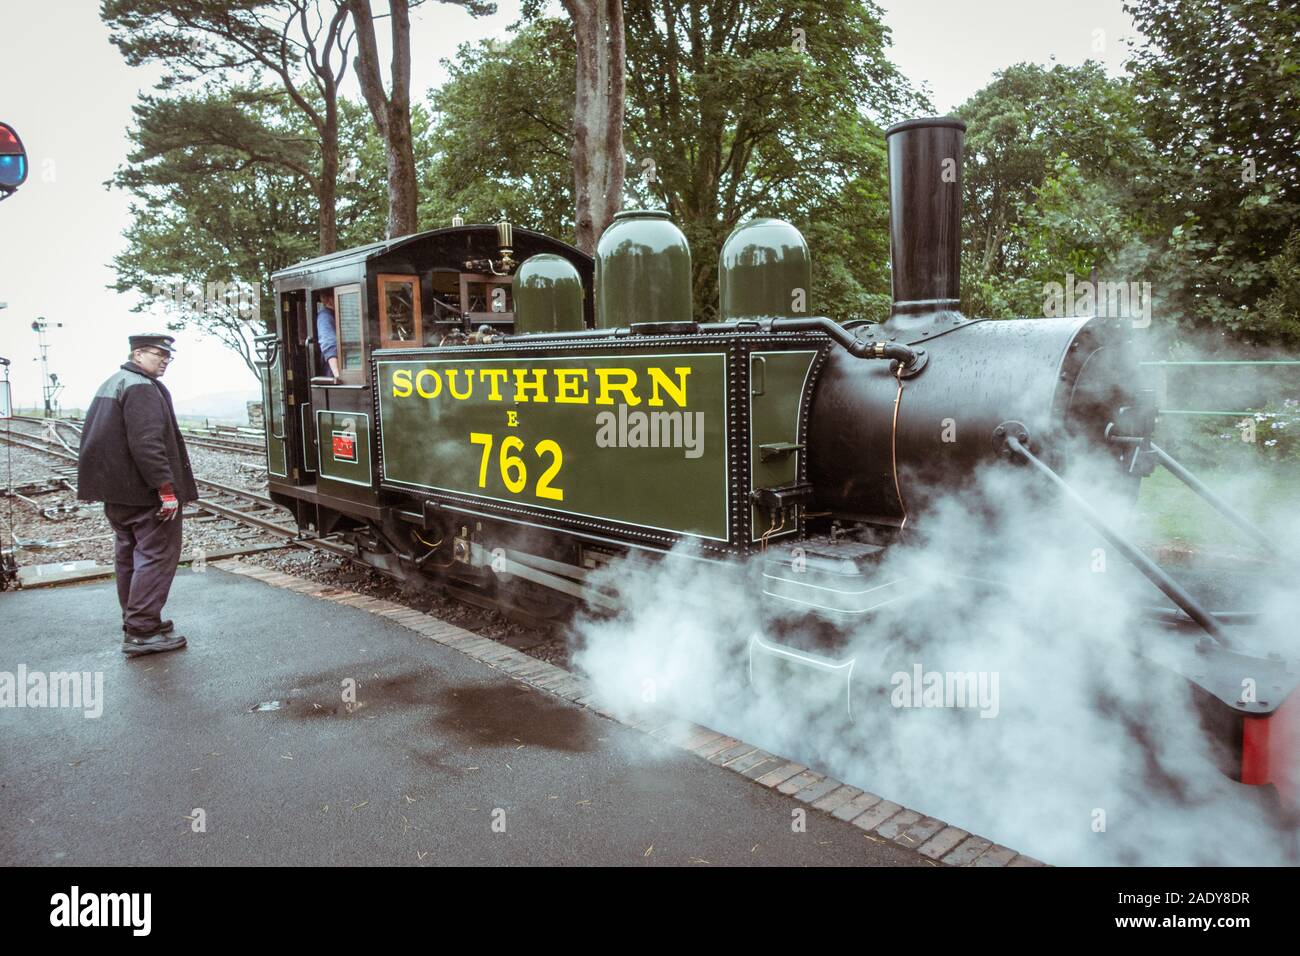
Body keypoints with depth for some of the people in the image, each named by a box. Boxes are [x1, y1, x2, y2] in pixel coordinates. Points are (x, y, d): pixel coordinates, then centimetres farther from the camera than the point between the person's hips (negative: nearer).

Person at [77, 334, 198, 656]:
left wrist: (108, 482, 24)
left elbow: (98, 438, 24)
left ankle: (134, 623, 26)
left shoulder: (111, 384, 19)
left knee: (129, 555, 16)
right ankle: (142, 631, -7)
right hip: (144, 493, -10)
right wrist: (166, 488, -24)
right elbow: (147, 444, -25)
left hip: (115, 492, 10)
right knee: (157, 555, -6)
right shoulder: (142, 388, -15)